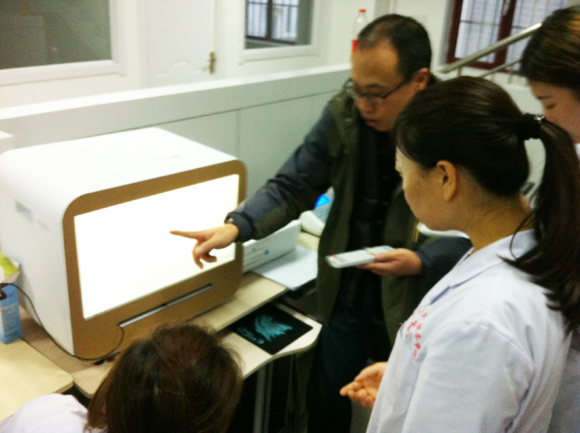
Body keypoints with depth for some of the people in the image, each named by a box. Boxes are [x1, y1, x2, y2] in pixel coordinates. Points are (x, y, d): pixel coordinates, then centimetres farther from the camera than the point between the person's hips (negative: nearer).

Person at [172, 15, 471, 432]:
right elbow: (292, 187, -9)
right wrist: (236, 227, -24)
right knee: (324, 398, 18)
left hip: (417, 297, -2)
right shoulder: (343, 114, -10)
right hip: (348, 288, 3)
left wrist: (420, 262, -30)